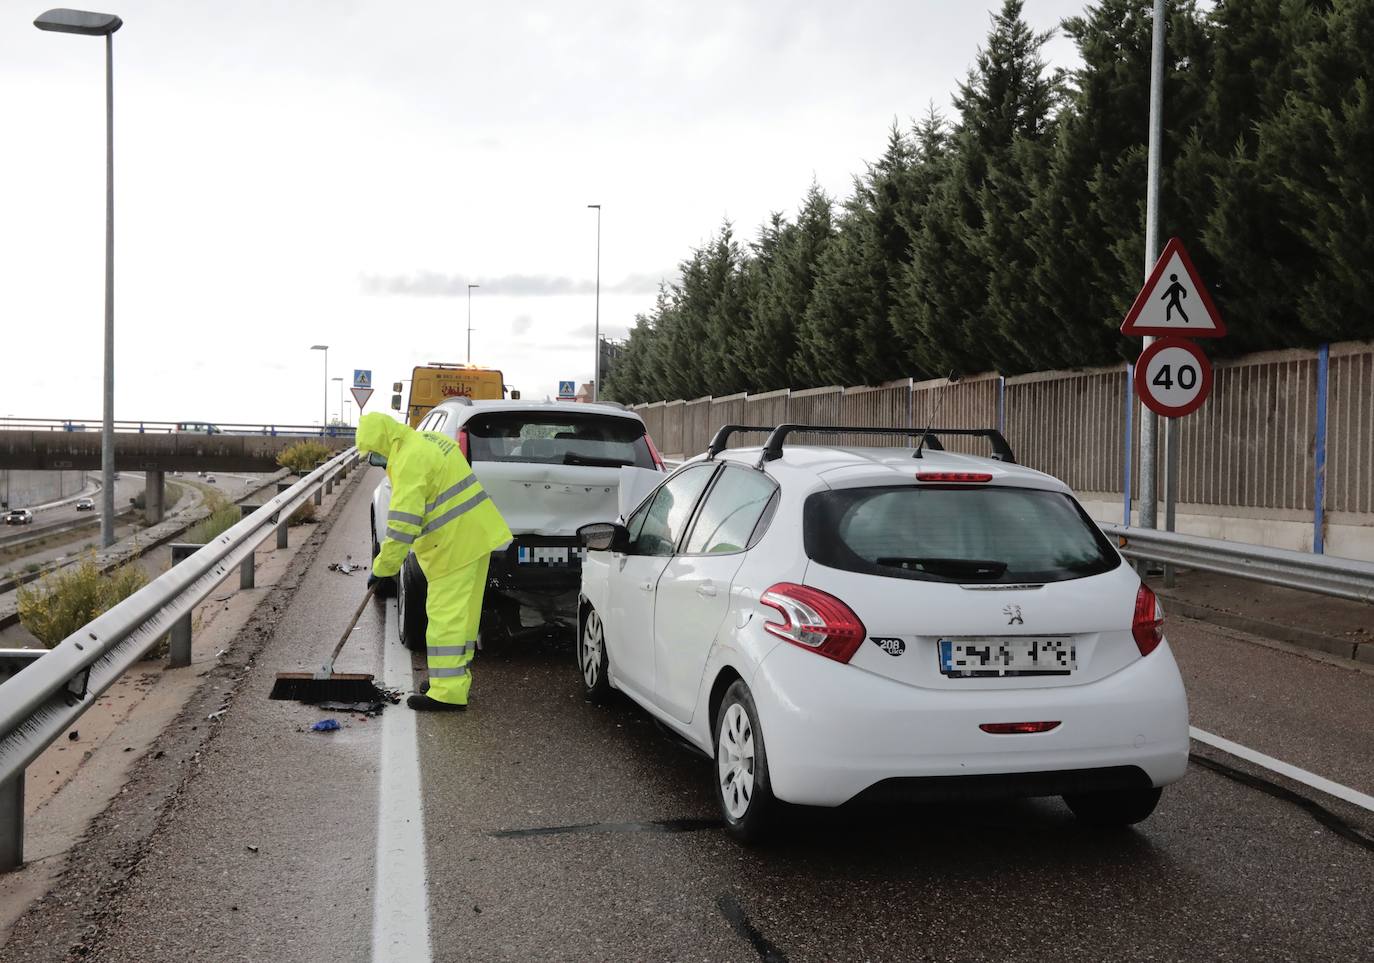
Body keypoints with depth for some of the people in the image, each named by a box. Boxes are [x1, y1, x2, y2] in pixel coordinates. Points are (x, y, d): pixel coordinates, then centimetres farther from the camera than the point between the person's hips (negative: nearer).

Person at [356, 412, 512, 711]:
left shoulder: (409, 461, -18)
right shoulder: (430, 440, 12)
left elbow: (403, 522, -22)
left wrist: (382, 568, -16)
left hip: (456, 544, -10)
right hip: (475, 535, 10)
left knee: (446, 615, -8)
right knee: (463, 612, 16)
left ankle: (449, 691, -9)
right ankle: (456, 678, 25)